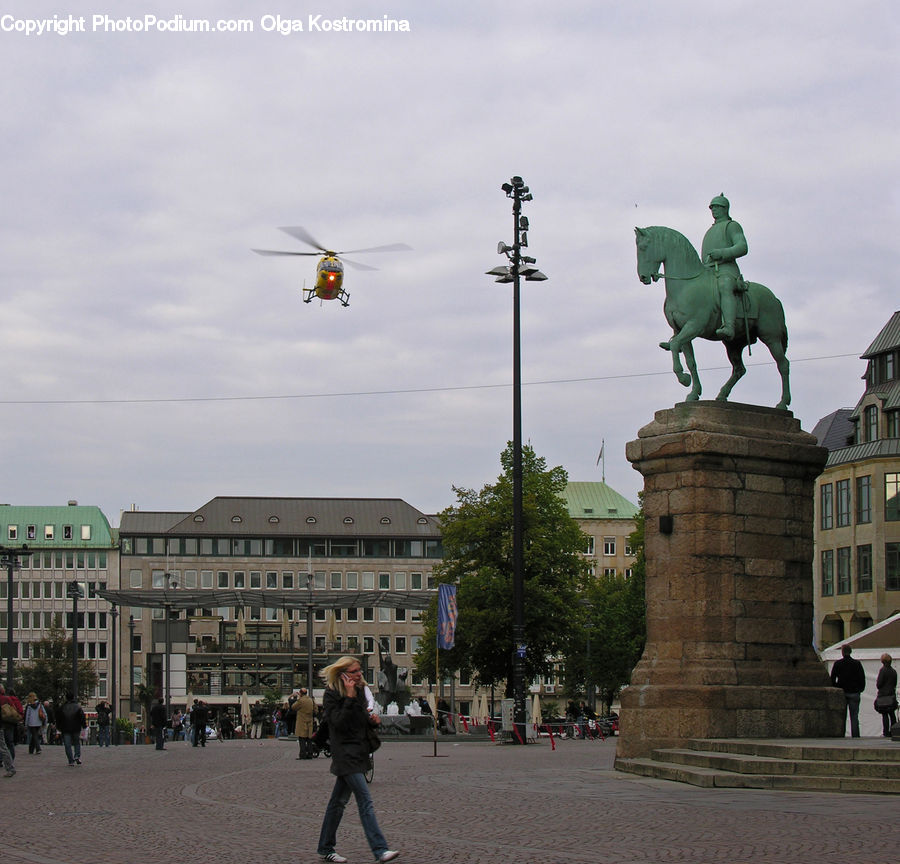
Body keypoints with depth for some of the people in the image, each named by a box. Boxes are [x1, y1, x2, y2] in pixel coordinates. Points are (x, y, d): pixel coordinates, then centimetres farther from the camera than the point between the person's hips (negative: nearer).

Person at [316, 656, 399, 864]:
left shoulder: (359, 691, 12)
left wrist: (373, 720, 3)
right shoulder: (332, 694, -11)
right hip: (345, 752, -8)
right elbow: (338, 722, -22)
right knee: (365, 801, -14)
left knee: (339, 801, 14)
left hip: (358, 752, 8)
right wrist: (350, 697, -22)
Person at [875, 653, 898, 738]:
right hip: (892, 695, 6)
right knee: (892, 714, 11)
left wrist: (876, 681, 6)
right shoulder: (894, 671, 7)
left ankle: (886, 732, -6)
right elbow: (895, 684, 13)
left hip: (883, 695, -6)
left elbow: (878, 684, -13)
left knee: (884, 715, -3)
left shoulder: (882, 670, -12)